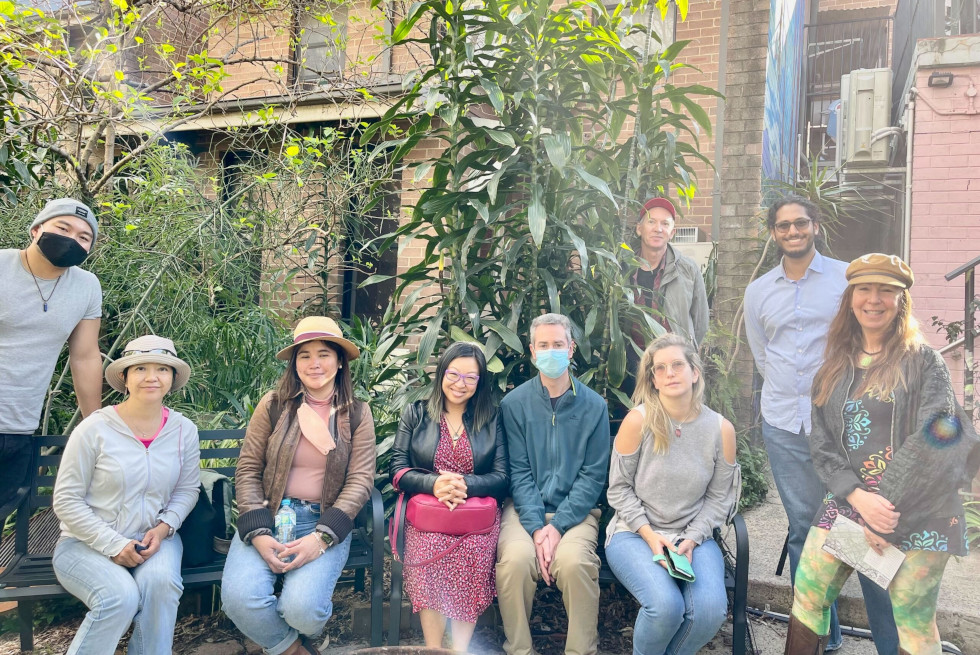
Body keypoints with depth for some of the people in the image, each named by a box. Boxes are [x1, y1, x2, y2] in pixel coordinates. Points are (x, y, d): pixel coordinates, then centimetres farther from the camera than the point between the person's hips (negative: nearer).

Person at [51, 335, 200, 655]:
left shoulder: (184, 430, -2)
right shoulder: (95, 429, -13)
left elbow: (187, 489, 8)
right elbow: (66, 501, -9)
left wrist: (164, 527, -11)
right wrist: (114, 546, -15)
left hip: (155, 538, 3)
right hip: (87, 543, -2)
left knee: (160, 581, -29)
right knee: (121, 596, -30)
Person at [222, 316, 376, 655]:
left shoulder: (357, 414, 3)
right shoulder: (273, 405, 3)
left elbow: (360, 480, -2)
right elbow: (248, 471, 2)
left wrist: (321, 538, -15)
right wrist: (258, 534, -12)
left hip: (326, 522, -1)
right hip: (268, 515, 1)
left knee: (302, 608, -25)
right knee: (239, 598, -25)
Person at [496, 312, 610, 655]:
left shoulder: (594, 406, 1)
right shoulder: (514, 404, 1)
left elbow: (593, 475, -1)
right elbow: (519, 472, -2)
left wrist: (558, 526, -12)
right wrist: (537, 528, -15)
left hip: (575, 510, 0)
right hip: (525, 508, 0)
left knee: (574, 561, -30)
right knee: (516, 559, -28)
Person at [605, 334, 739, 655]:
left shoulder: (721, 429, -3)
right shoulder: (638, 420, -11)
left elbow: (719, 497, 4)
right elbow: (619, 488, -5)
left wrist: (692, 539, -10)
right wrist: (651, 536, -14)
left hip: (693, 536, 3)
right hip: (634, 533, -2)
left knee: (711, 607, -24)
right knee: (666, 605, -28)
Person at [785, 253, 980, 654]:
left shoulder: (923, 361, -1)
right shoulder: (834, 368, 10)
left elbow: (934, 443, -11)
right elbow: (821, 444, 6)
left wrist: (889, 516, -15)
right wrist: (859, 497, -10)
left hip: (918, 512, -4)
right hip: (848, 501, 4)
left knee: (913, 620, 0)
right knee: (807, 595, 0)